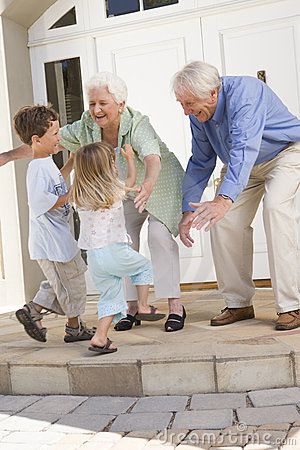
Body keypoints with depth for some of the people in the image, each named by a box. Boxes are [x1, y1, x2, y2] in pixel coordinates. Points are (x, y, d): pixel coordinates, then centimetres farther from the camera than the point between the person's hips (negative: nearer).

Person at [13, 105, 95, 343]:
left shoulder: (47, 162, 11)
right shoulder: (38, 168, -21)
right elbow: (41, 204, -27)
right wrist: (71, 195, -19)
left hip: (58, 236, 10)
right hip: (52, 240, -10)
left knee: (60, 282, 21)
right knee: (73, 283, 6)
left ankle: (32, 310, 23)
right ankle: (75, 327, 21)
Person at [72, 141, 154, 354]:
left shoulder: (80, 194, 4)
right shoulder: (115, 189, -4)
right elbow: (132, 179, 18)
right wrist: (130, 157, 32)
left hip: (93, 255, 5)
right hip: (114, 250, -4)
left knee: (111, 295, 14)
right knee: (145, 266, 22)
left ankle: (100, 336, 5)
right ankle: (143, 306, 19)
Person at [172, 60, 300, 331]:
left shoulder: (243, 93, -33)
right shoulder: (198, 115, -11)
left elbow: (244, 150, -47)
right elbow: (200, 163, -1)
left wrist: (224, 199, -61)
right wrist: (189, 211, -9)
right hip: (243, 167, 7)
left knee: (275, 205, -31)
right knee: (223, 220, -10)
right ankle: (239, 304, 1)